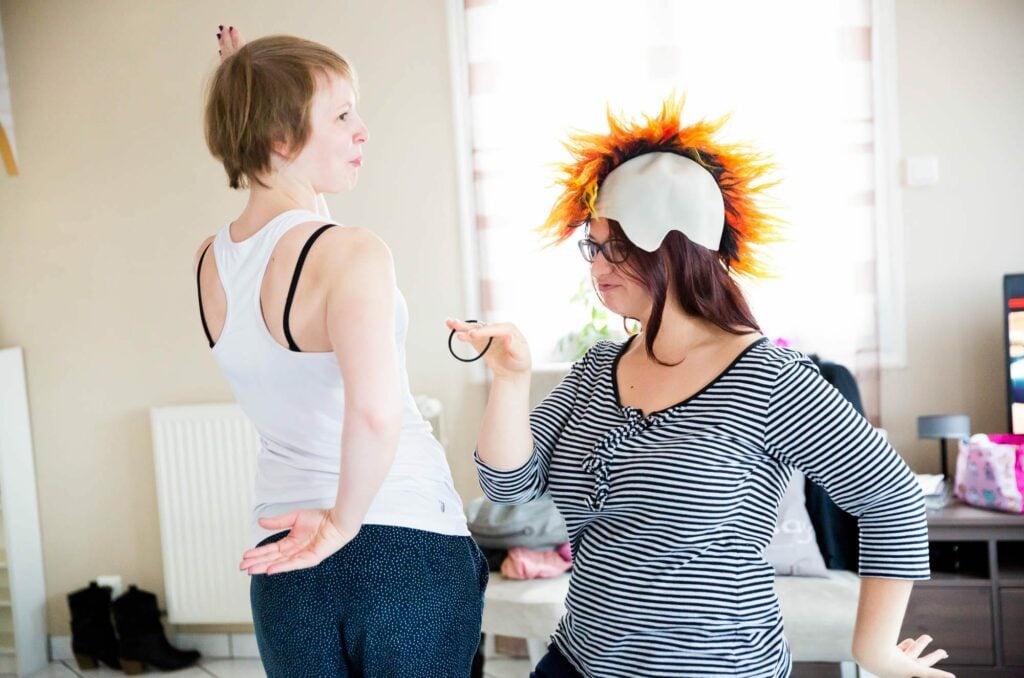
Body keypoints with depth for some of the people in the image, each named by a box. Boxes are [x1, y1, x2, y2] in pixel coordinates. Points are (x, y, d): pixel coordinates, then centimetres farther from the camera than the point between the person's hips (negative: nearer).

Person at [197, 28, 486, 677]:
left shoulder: (210, 263, 2)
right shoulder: (352, 252, -21)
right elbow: (375, 411, -37)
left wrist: (248, 96, 13)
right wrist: (343, 523, -19)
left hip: (284, 562, 6)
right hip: (406, 549, -6)